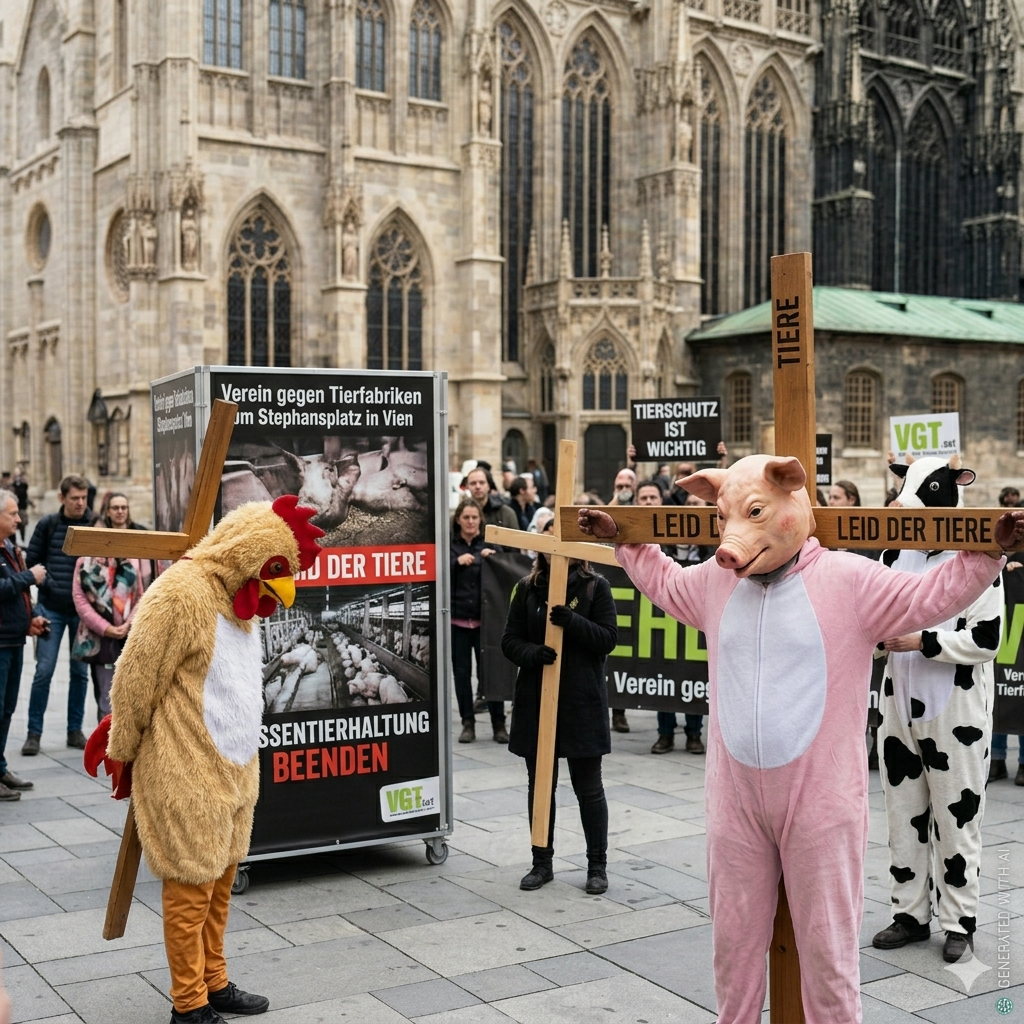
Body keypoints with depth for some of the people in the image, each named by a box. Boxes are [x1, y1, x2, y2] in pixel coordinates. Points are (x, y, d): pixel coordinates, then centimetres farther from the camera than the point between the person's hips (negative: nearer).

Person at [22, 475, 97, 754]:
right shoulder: (47, 525, 1)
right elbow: (32, 561, 4)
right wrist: (48, 584, -8)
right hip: (52, 609, -1)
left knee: (80, 672, 8)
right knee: (44, 671, -3)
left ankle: (75, 730, 18)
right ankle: (34, 732, 6)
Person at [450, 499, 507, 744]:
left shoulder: (489, 544, 6)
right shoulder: (450, 546, 5)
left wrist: (491, 557, -16)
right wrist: (457, 561, -21)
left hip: (485, 619, 0)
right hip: (457, 619, 0)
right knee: (462, 671, 5)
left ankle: (499, 724, 6)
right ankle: (468, 723, 14)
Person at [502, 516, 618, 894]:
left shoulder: (596, 587, -1)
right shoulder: (528, 588, 5)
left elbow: (608, 638, -7)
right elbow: (510, 641, 3)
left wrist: (573, 621, -22)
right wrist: (532, 653, -18)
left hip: (583, 701, -3)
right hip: (536, 700, 3)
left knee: (588, 788, 6)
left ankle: (597, 866, 18)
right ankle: (542, 863, 24)